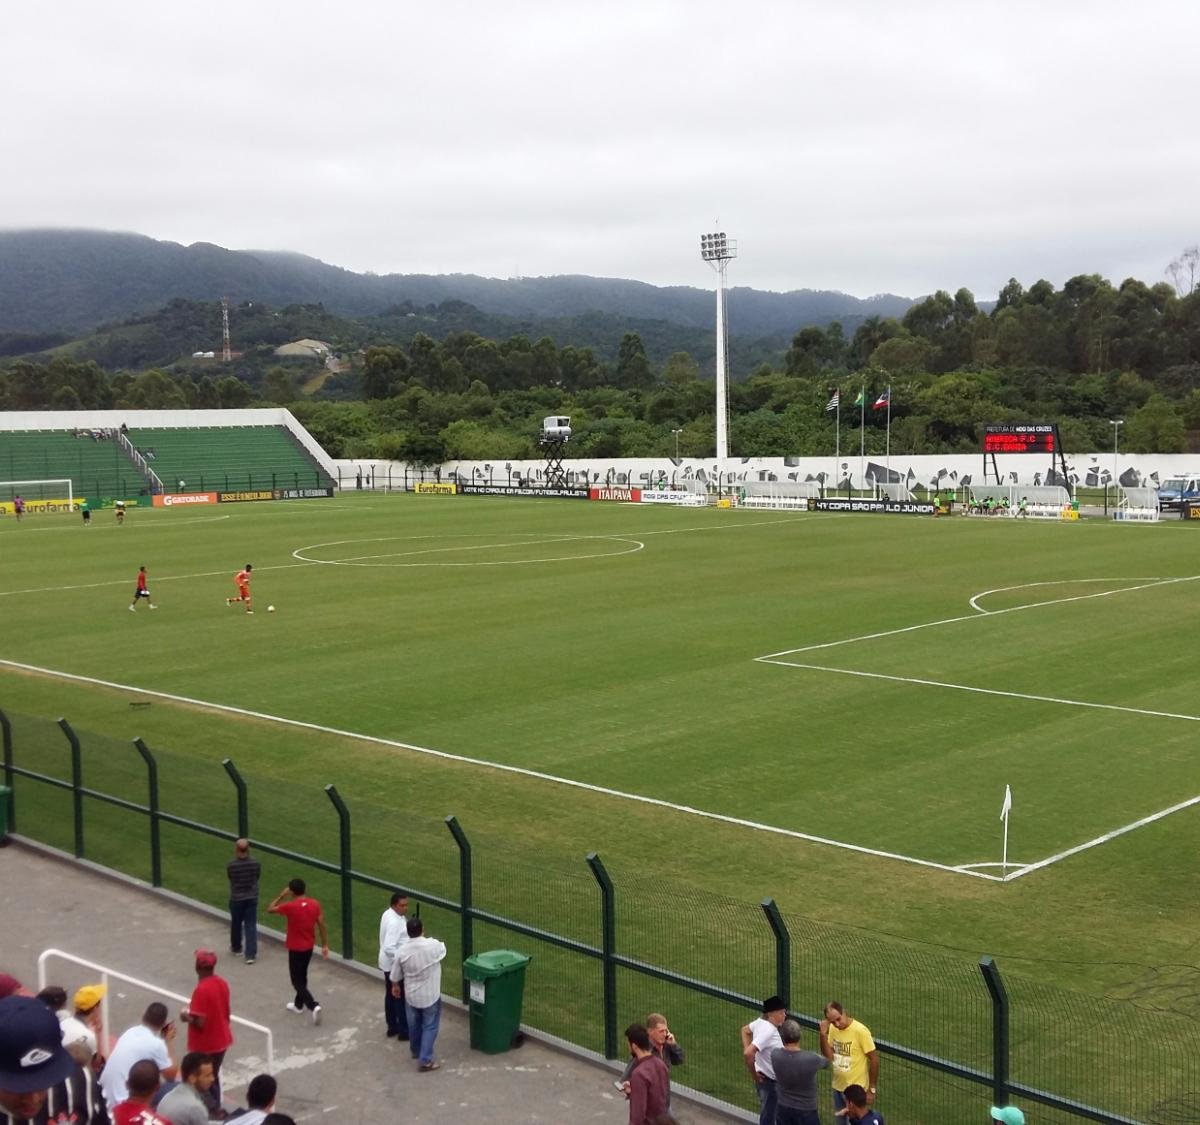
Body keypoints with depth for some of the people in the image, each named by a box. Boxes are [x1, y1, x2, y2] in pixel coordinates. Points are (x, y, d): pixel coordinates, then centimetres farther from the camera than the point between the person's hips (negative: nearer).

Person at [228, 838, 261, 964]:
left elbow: (230, 877, -3)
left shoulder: (231, 865, -19)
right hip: (252, 898, 1)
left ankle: (236, 947, 41)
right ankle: (251, 954, 0)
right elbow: (257, 877, 1)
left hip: (236, 898, -1)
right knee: (251, 925, 5)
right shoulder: (256, 863, -12)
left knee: (236, 924, 20)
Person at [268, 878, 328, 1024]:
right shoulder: (315, 904, -7)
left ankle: (314, 1006, -12)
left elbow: (269, 910, -8)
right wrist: (325, 945, 5)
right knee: (302, 976, 24)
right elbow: (321, 925, -3)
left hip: (295, 948, -6)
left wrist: (281, 895, 1)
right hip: (309, 947, 6)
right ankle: (298, 1004, 39)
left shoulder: (290, 906, -22)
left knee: (297, 981, 2)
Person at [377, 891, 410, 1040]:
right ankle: (404, 1031, 14)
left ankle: (392, 1027, 31)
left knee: (390, 995, 19)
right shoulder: (394, 922, -29)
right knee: (401, 997, 3)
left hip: (388, 964, 10)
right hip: (395, 965, -10)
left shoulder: (388, 914, 3)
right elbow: (389, 948, -33)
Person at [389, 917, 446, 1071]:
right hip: (430, 995, -3)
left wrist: (395, 986, 19)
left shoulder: (402, 951, -14)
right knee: (429, 1027, 8)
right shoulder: (433, 946, -22)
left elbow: (395, 975, -1)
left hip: (411, 995, 3)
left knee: (414, 1025, 22)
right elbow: (443, 950, 3)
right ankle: (426, 1060, 4)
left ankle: (416, 1052, 42)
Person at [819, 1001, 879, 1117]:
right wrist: (823, 1034, -15)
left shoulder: (860, 1030, -21)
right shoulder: (833, 1029, -3)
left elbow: (874, 1059, -15)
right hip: (837, 1087, 6)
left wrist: (871, 1090, -12)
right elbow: (829, 1057, -3)